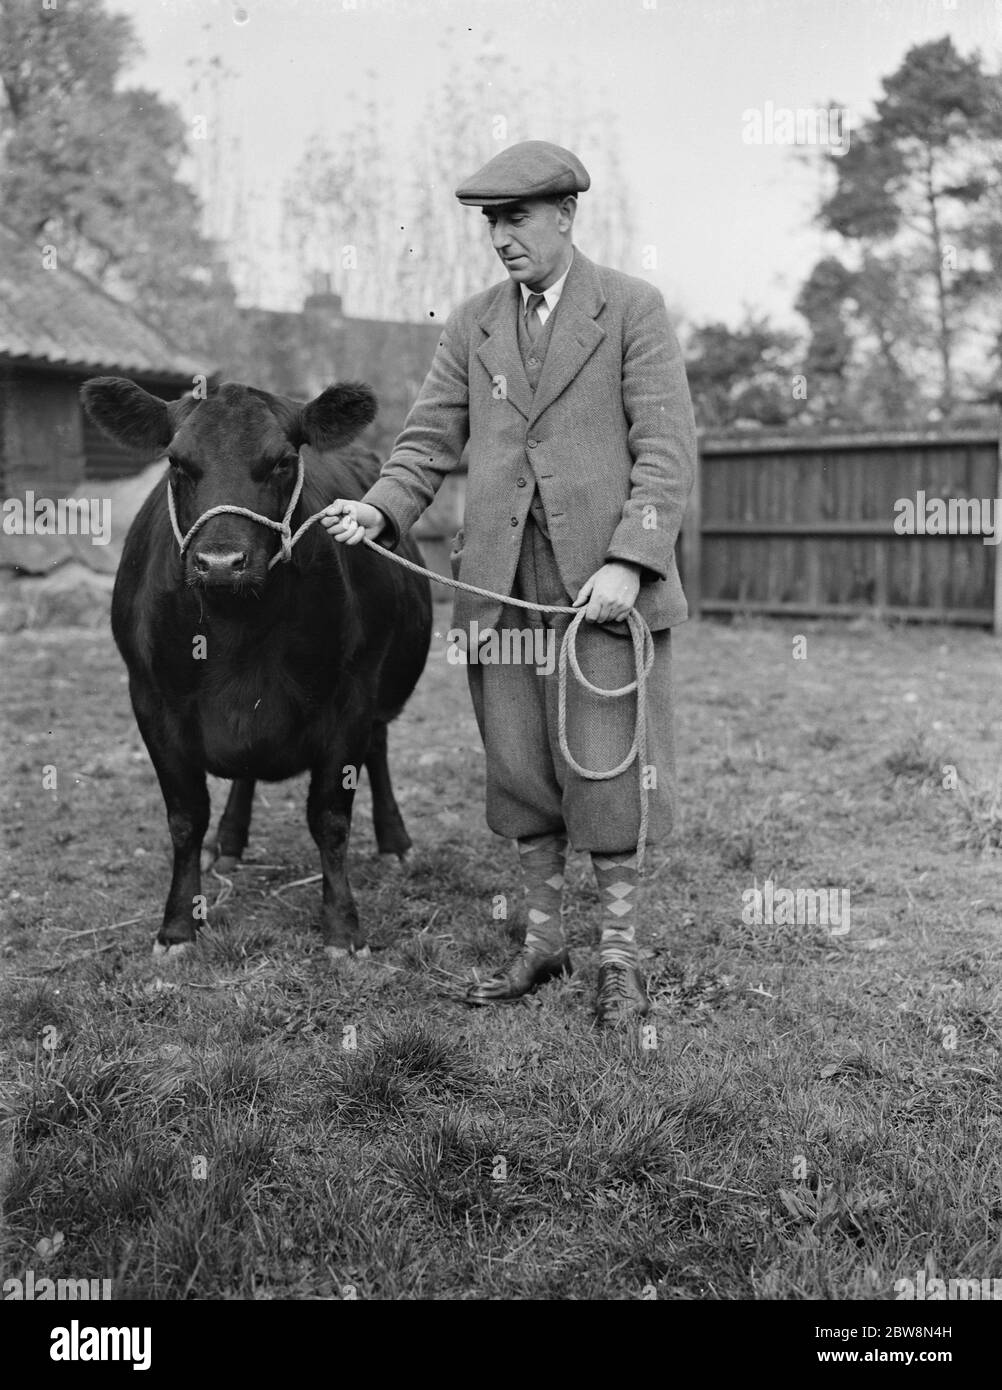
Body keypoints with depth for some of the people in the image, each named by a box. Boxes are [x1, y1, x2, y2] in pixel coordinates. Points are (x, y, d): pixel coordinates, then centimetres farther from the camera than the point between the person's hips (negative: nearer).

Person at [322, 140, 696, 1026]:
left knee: (604, 768, -1)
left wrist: (628, 562, -16)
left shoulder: (632, 309, 1)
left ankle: (621, 958, 14)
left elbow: (667, 449, -5)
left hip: (601, 575, -4)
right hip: (500, 581, 4)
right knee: (520, 769, 9)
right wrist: (380, 510, -10)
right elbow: (431, 439, 10)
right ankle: (541, 943, 24)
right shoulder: (473, 326, 13)